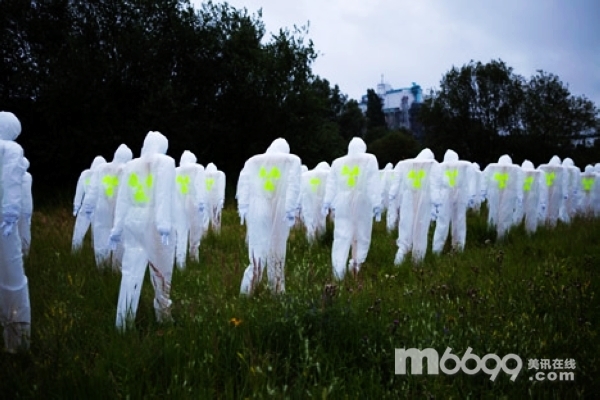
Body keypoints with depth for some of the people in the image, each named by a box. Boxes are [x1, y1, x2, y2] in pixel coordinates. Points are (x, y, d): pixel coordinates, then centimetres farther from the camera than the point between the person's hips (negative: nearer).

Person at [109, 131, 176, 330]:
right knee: (161, 273, 5)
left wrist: (117, 228, 14)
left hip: (133, 222, 4)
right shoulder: (166, 162, 1)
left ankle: (123, 323, 7)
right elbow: (164, 194, -10)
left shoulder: (130, 165, 14)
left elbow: (122, 198, 13)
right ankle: (163, 317, 11)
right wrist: (165, 223, -16)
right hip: (154, 222, -4)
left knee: (131, 274, 6)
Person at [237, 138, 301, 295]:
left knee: (258, 250, 4)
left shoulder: (253, 161, 12)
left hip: (257, 211, 1)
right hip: (279, 212, -1)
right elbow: (293, 187, -5)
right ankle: (277, 289, 16)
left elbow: (243, 184, 4)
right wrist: (291, 210, -9)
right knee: (277, 251, 10)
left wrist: (243, 208, 3)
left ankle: (247, 288, -6)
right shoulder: (292, 161, 6)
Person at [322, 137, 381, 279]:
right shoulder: (370, 160, 3)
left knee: (341, 237, 1)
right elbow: (374, 185, -4)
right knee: (362, 235, 10)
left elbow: (331, 185, 9)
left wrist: (327, 203, 13)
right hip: (363, 204, -2)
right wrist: (377, 204, -5)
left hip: (343, 205, 2)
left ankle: (338, 269, -6)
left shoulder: (337, 162, 9)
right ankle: (357, 262, -4)